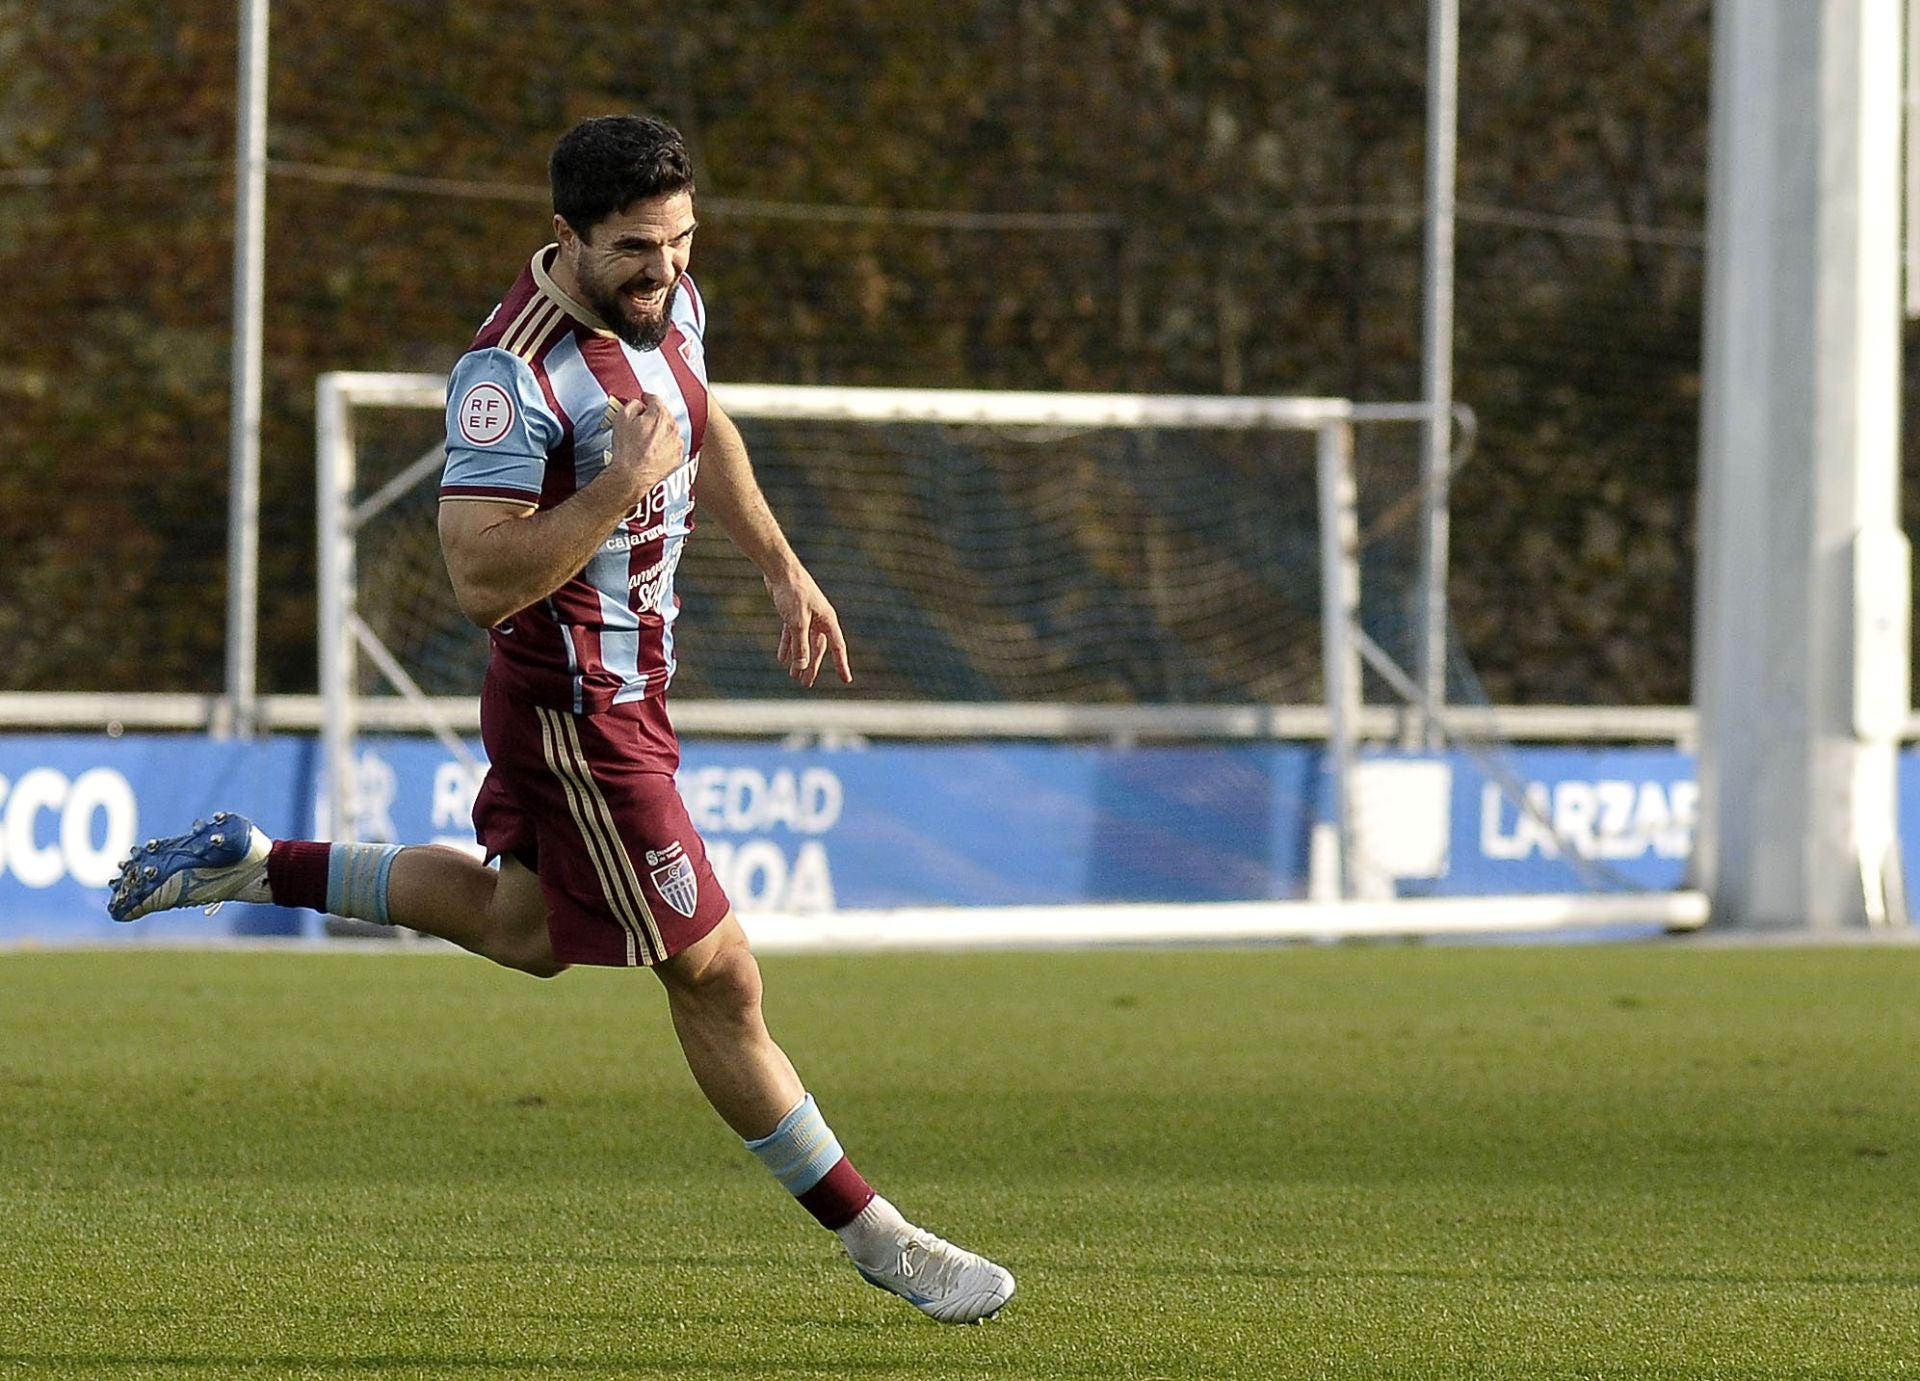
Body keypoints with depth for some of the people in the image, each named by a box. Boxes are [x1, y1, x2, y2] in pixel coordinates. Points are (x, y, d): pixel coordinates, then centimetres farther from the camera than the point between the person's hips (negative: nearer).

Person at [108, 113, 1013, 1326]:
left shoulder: (667, 304, -1)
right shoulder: (513, 374, -28)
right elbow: (483, 580, -30)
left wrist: (782, 568, 22)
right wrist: (621, 485, -34)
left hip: (628, 673, 10)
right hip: (580, 712, -10)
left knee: (520, 928, 27)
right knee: (717, 979, 0)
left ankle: (254, 866, 32)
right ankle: (876, 1241, 10)